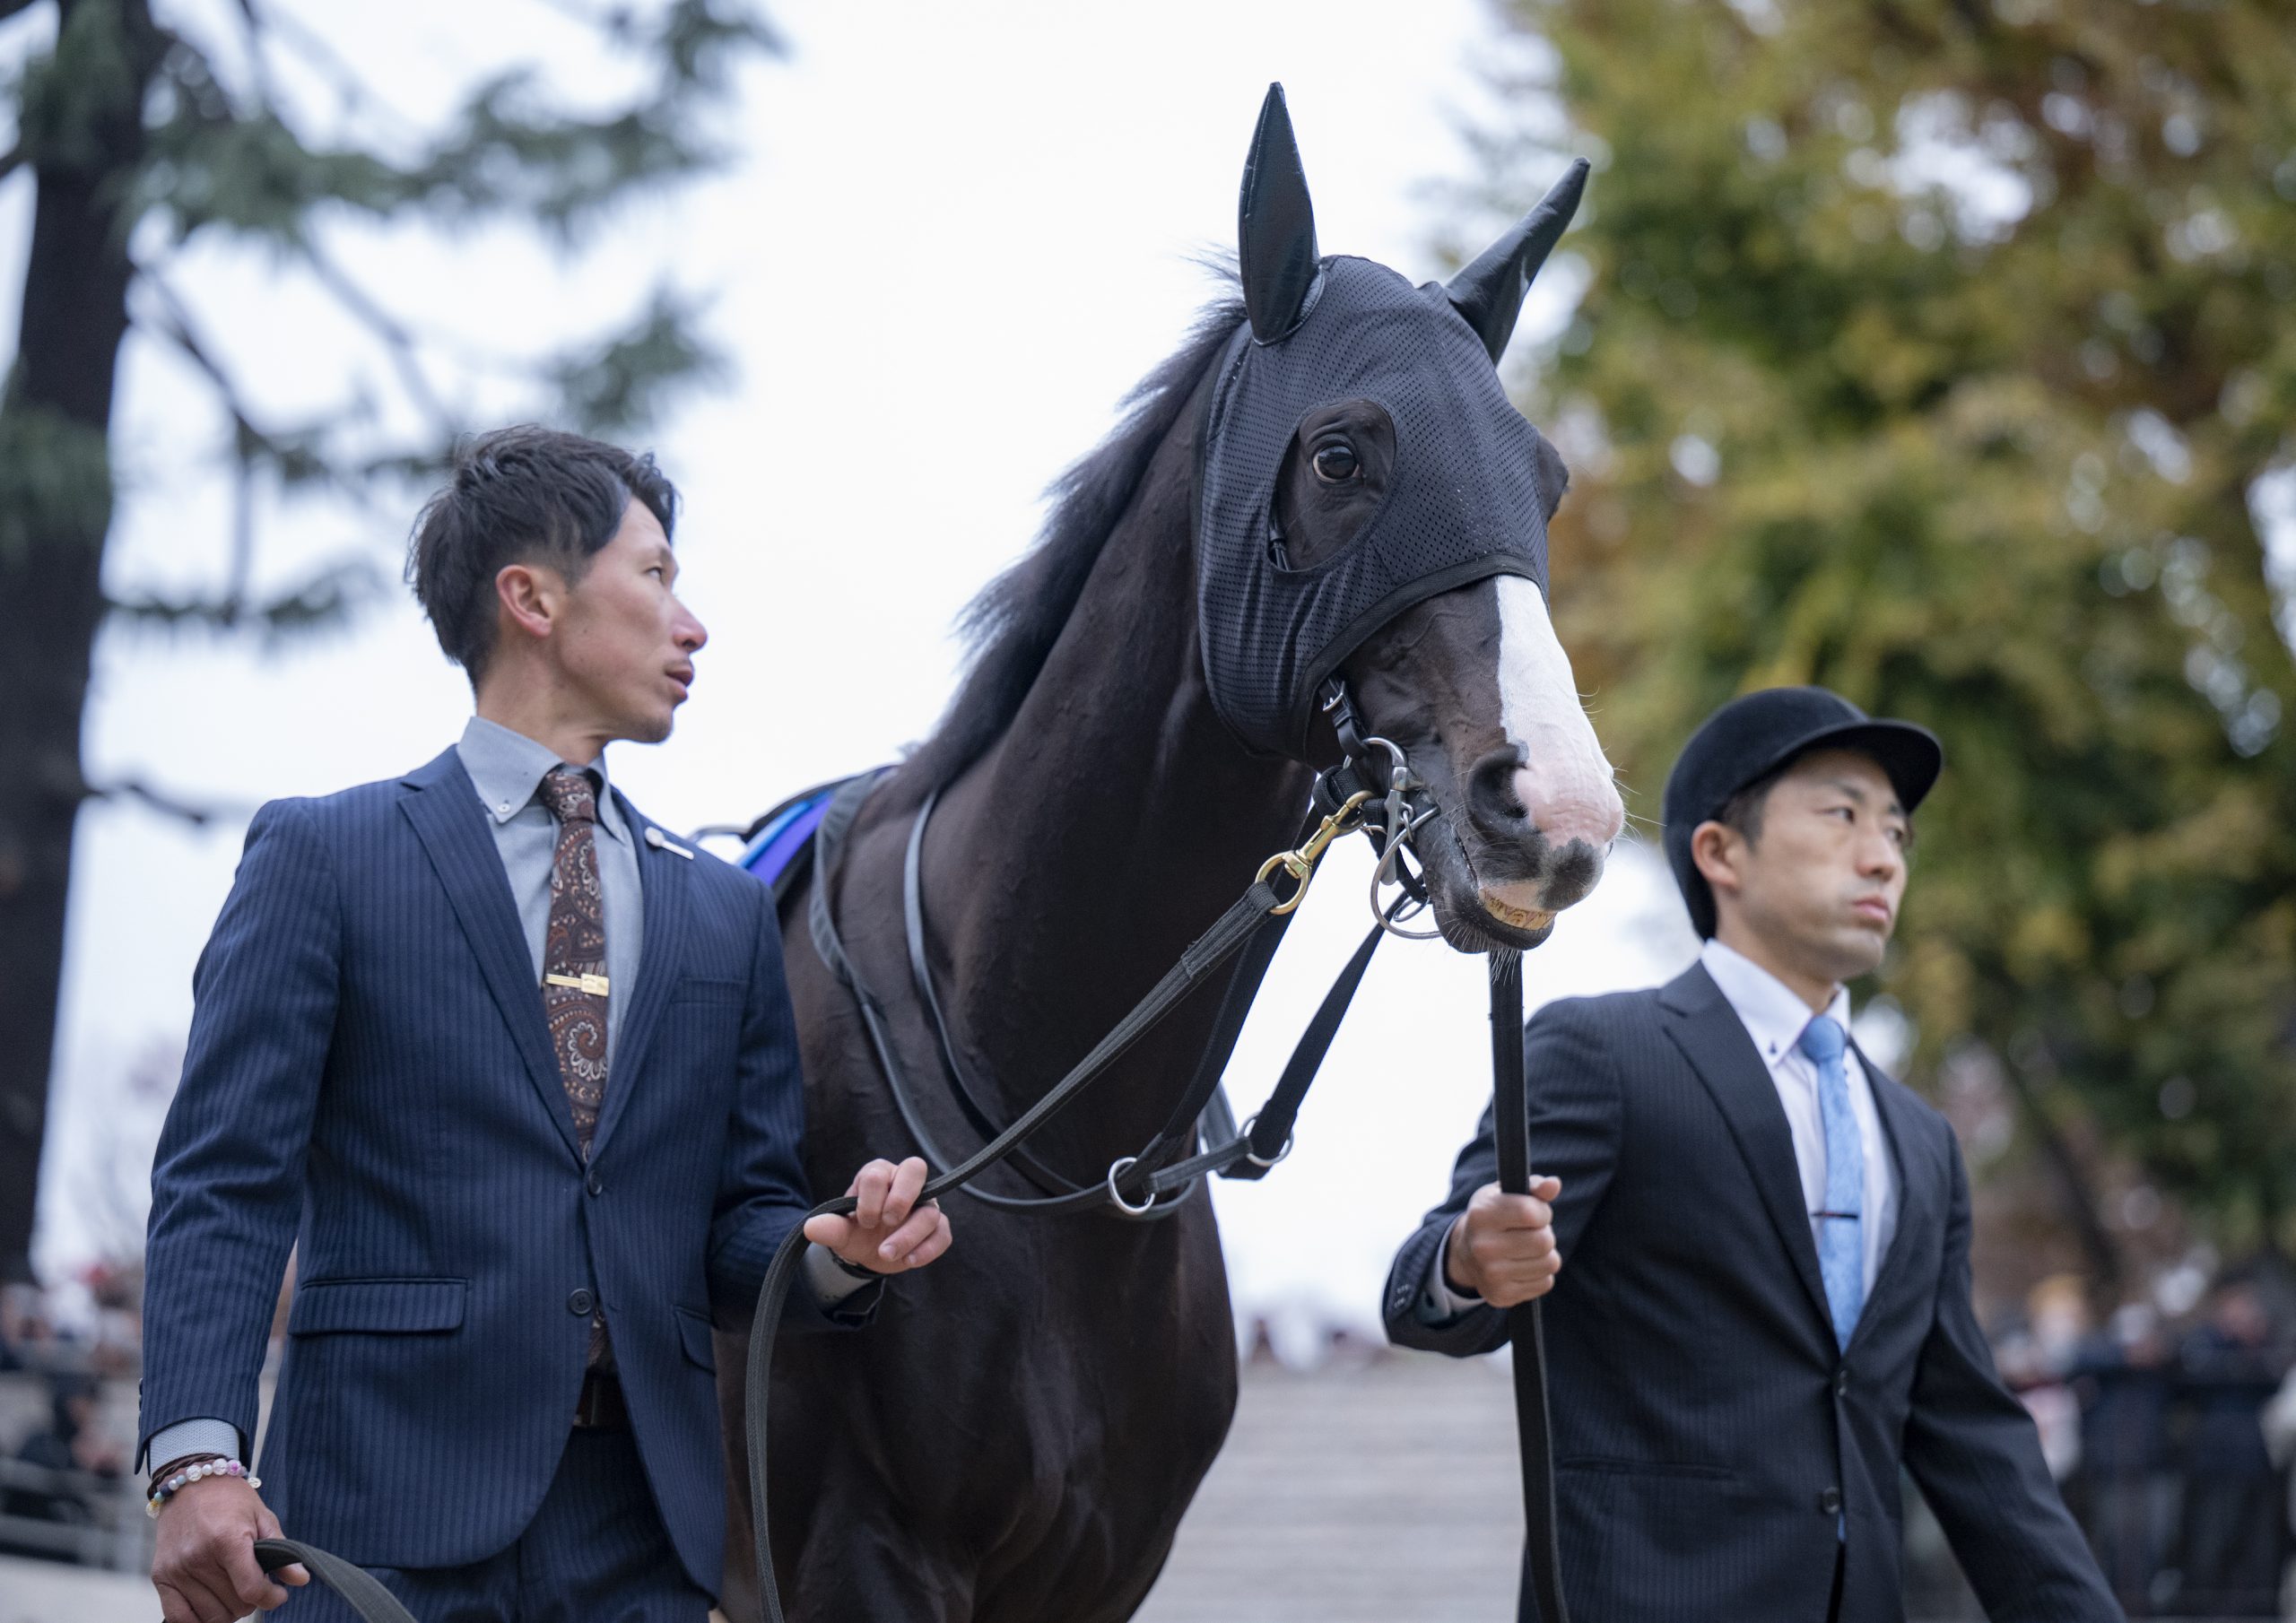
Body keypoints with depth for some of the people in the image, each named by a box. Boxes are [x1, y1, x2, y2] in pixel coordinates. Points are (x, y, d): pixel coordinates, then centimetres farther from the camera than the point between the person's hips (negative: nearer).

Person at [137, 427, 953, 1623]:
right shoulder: (322, 854, 5)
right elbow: (224, 1183, -2)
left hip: (642, 1525, 4)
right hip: (395, 1507, -4)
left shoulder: (725, 909, 20)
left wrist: (841, 1252, -4)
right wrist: (199, 1458, -16)